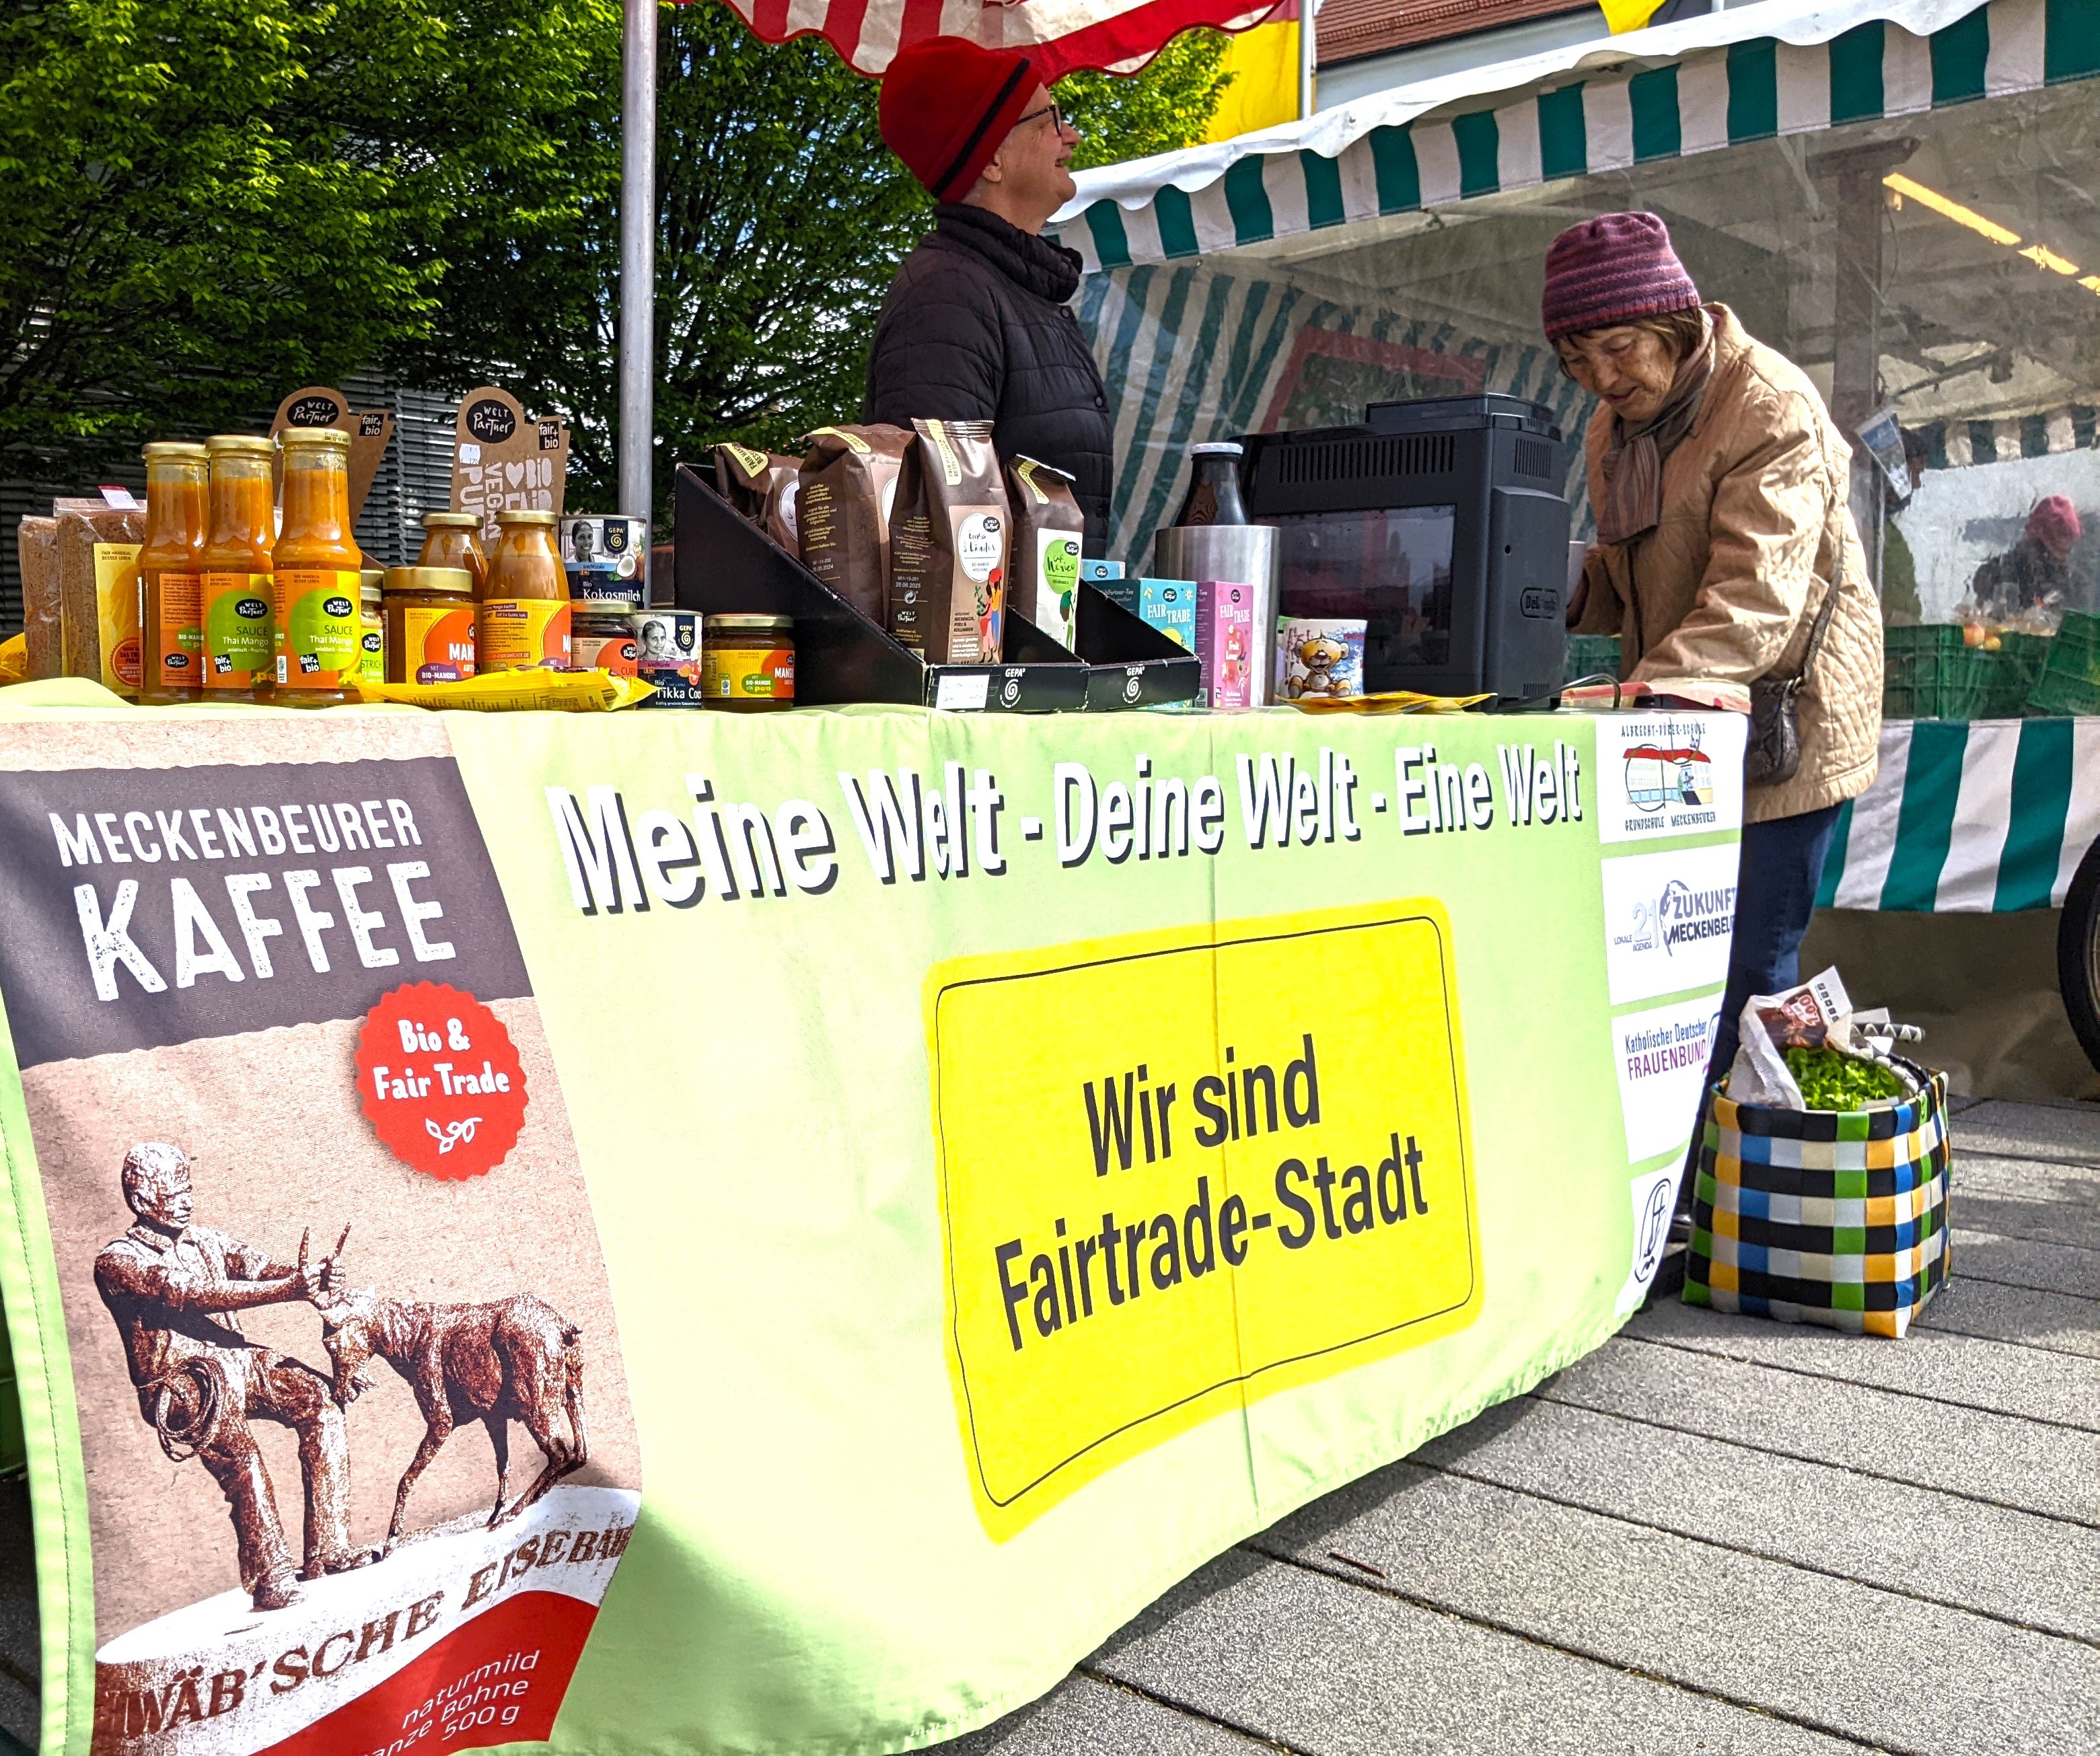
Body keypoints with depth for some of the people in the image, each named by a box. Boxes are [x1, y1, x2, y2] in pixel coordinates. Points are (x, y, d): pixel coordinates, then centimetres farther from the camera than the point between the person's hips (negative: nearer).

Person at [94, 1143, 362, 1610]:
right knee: (240, 1454, -33)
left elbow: (261, 1267, 2)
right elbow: (189, 1294, -17)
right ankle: (270, 1580, -28)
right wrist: (288, 1289, -27)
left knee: (321, 1403, -19)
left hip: (236, 1363, 6)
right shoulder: (117, 1261, -2)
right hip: (179, 1384, -6)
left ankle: (327, 1552, -17)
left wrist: (310, 1275, -24)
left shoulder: (207, 1242, 19)